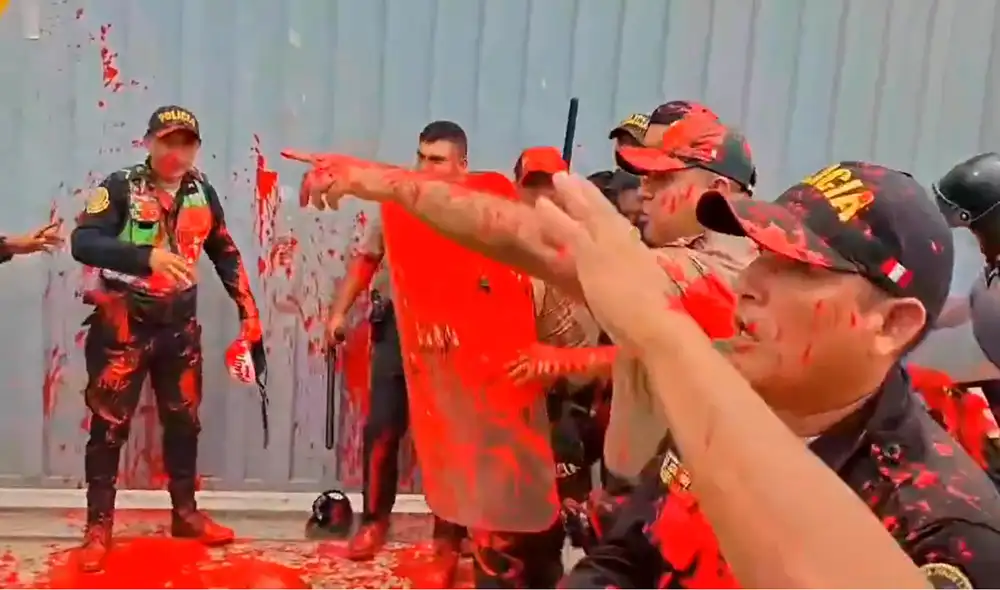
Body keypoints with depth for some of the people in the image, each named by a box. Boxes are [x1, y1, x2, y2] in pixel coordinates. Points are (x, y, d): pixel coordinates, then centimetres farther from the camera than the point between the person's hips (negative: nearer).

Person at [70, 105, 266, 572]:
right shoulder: (121, 187, -12)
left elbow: (225, 254, 13)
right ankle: (99, 525, 15)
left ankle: (185, 513, 26)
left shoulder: (202, 193, 3)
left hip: (179, 324, 5)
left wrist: (249, 312, 8)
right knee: (109, 424, 3)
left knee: (184, 420, 12)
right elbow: (82, 242, -25)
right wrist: (148, 256, -39)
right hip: (123, 324, -5)